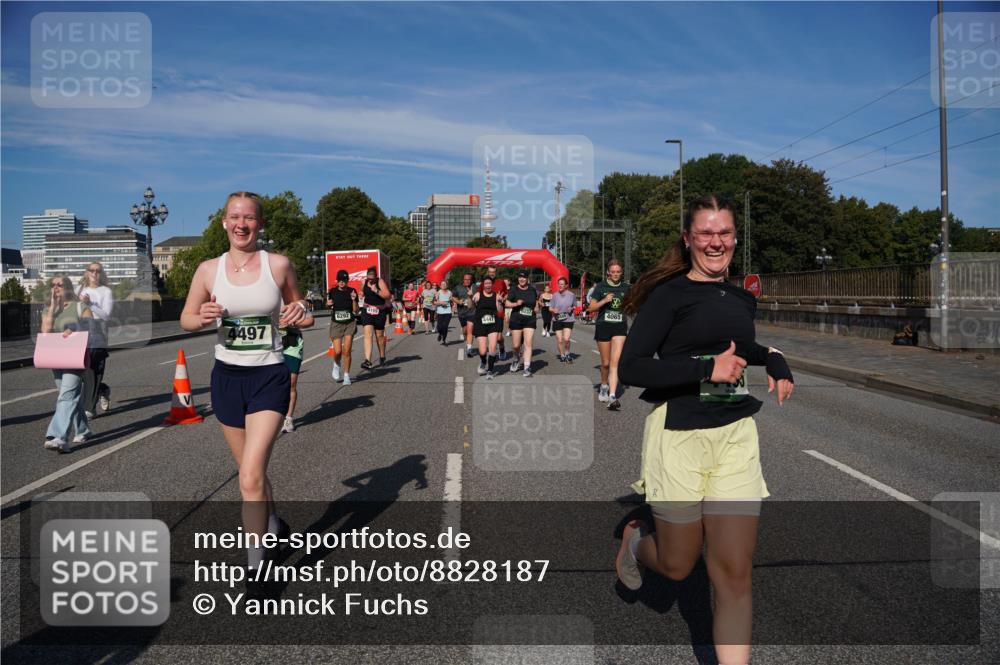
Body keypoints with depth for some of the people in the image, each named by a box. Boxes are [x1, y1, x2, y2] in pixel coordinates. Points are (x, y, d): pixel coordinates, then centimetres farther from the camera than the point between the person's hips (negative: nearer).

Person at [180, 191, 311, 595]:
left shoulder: (278, 265, -5)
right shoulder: (209, 270, -1)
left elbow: (296, 310, 10)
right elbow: (186, 320, 8)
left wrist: (300, 315, -13)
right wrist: (203, 317, -15)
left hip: (268, 377, -3)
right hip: (227, 377, 3)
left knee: (251, 477, -14)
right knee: (253, 469, 18)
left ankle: (255, 568, -2)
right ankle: (273, 524, 45)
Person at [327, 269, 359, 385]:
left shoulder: (352, 291, -1)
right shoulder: (333, 291, 1)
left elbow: (356, 311, 0)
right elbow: (328, 304, 17)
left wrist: (354, 300, -17)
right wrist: (328, 304, -6)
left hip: (350, 323, -1)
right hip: (336, 323, 1)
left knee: (347, 351, -6)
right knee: (338, 351, -7)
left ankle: (346, 376, 8)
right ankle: (337, 365, 28)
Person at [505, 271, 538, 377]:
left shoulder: (532, 289, 8)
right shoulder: (513, 289, -1)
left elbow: (536, 301, 23)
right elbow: (507, 303, -4)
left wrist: (536, 308, 3)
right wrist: (516, 304, -22)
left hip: (530, 320, 1)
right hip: (516, 320, -1)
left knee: (528, 344, -9)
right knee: (516, 345, 5)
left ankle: (527, 368, -8)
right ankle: (517, 359, 37)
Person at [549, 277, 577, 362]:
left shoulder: (571, 295, -1)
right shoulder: (555, 295, -1)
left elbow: (575, 306, 12)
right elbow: (550, 307, 6)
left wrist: (572, 308, -10)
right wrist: (553, 310, -16)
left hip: (568, 319, -1)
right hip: (557, 319, 1)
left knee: (566, 339, -14)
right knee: (559, 340, 3)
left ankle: (567, 354, 11)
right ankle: (562, 355, 24)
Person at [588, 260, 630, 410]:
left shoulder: (625, 288, 6)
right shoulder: (600, 287, 0)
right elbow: (591, 308, -3)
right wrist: (604, 301, -17)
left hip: (620, 326, 1)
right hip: (603, 326, -1)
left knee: (615, 361, -12)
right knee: (606, 363, 8)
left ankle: (612, 397, -18)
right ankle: (604, 387, 36)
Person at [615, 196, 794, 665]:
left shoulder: (742, 298, 11)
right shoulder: (668, 293, -7)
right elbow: (629, 368, -15)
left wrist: (777, 365, 11)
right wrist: (707, 368, -20)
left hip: (737, 435, 5)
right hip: (679, 435, -4)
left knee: (734, 572, 2)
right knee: (677, 566, 11)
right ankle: (634, 540, 44)